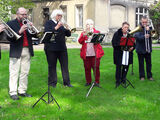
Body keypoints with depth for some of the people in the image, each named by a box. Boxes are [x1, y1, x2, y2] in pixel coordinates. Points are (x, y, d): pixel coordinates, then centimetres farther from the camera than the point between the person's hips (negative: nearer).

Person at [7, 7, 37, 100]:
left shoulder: (28, 24, 15)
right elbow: (9, 37, -11)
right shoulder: (11, 24, 1)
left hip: (27, 51, 5)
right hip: (16, 52, -5)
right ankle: (13, 92, -2)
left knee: (25, 73, 7)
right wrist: (20, 31, -22)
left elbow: (35, 35, 7)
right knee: (14, 73, -4)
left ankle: (22, 91, 15)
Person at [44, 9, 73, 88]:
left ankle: (67, 82, 7)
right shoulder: (49, 23, 1)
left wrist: (67, 29, -8)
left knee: (65, 65, 2)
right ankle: (52, 83, 9)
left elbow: (68, 34, 13)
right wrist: (56, 27, -23)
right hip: (51, 48, -5)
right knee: (52, 66, 1)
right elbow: (46, 32, -17)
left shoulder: (61, 24, 17)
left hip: (62, 48, 5)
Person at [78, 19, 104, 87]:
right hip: (86, 54, 1)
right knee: (87, 68, 4)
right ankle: (88, 81, 15)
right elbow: (80, 41, -2)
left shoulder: (97, 32, 10)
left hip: (95, 54, -1)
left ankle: (97, 81, 5)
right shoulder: (83, 33, 13)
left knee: (96, 68, -3)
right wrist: (84, 35, -17)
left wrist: (92, 34, -21)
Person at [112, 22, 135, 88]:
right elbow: (114, 43, -8)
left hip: (128, 52, 3)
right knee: (119, 66, -2)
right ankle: (118, 81, 5)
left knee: (126, 66, 7)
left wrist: (132, 47, -9)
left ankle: (123, 79, 23)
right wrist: (120, 44, -23)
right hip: (119, 53, -3)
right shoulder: (117, 34, -3)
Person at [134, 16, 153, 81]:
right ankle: (142, 76, 13)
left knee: (149, 63, 7)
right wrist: (144, 36, -35)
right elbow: (137, 37, -17)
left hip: (148, 49, 3)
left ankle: (149, 76, 17)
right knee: (141, 63, 4)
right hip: (140, 49, -3)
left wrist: (148, 30, -21)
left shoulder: (149, 28, 9)